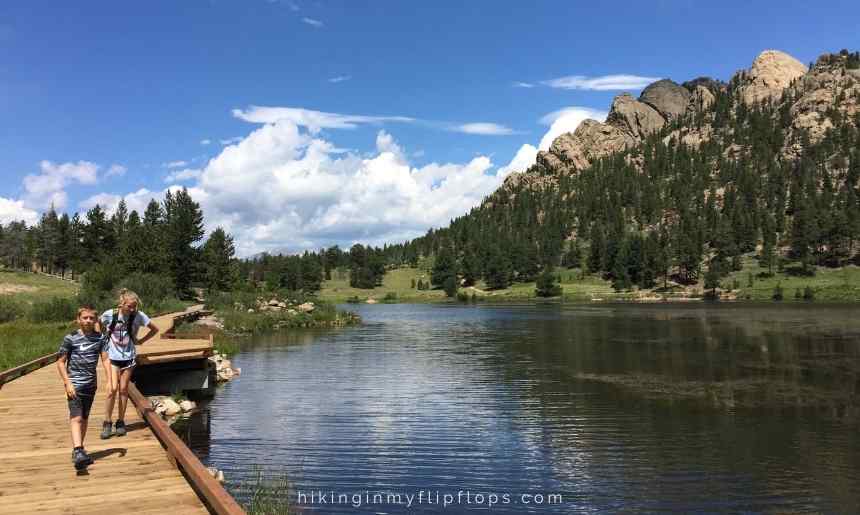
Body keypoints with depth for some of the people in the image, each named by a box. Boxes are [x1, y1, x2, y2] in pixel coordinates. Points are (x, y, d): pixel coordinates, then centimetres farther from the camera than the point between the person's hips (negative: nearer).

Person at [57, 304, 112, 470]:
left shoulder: (100, 338, 3)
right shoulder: (70, 338, -6)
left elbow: (105, 360, 1)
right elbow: (61, 362, -3)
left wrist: (109, 381, -8)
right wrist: (67, 383, -11)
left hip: (91, 384, 4)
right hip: (75, 384, -4)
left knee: (84, 418, 14)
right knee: (76, 418, -15)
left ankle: (79, 450, 26)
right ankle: (78, 452, -24)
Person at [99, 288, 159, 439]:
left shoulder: (138, 316, -9)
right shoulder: (109, 314, -10)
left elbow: (155, 329, 4)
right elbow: (98, 324, 12)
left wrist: (141, 341, 1)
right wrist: (105, 337, 5)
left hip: (128, 357, 1)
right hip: (112, 356, -1)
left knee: (123, 389, 6)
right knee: (113, 388, -10)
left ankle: (120, 422, 17)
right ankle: (107, 422, 3)